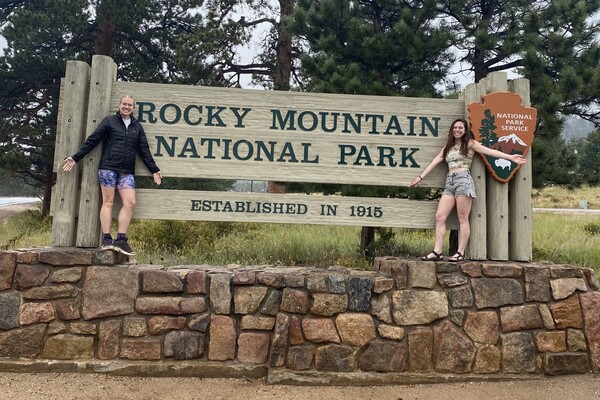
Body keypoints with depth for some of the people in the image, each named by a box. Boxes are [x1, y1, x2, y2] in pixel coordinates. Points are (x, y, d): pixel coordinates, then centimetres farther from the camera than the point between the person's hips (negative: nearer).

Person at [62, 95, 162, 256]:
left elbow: (144, 150, 19)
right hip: (108, 168, -3)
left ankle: (121, 240, -4)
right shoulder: (109, 121, 7)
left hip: (127, 172, 4)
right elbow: (92, 140, 4)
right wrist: (75, 158, 0)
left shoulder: (137, 127, 17)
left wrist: (154, 170, 17)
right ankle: (106, 240, 0)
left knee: (130, 202, -8)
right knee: (108, 202, -3)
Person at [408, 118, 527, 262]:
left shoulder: (470, 143, 7)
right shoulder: (448, 147, 22)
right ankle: (437, 252, -6)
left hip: (463, 180, -6)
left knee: (462, 219, -6)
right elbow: (435, 162, 20)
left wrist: (511, 157, -8)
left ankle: (460, 253, -4)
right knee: (439, 217, -5)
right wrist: (420, 177, 17)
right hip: (449, 182, 6)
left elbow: (489, 151, 0)